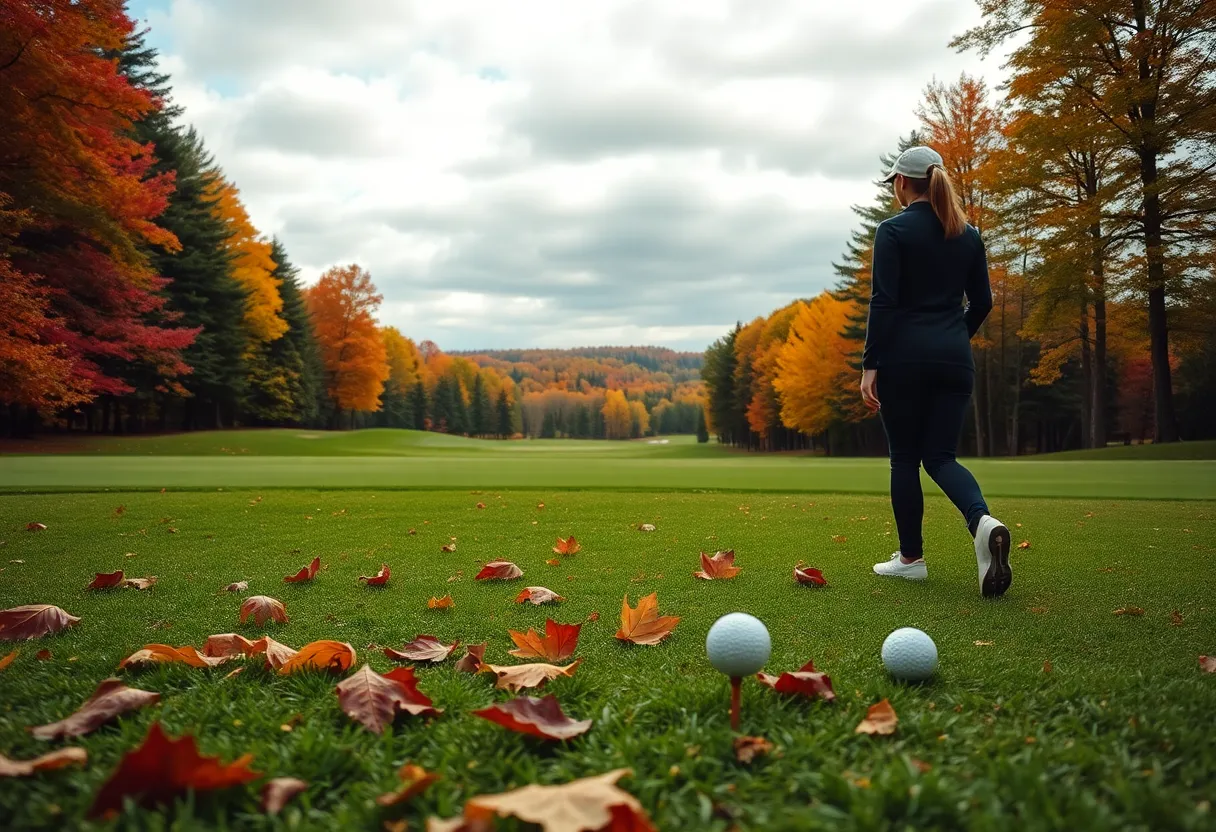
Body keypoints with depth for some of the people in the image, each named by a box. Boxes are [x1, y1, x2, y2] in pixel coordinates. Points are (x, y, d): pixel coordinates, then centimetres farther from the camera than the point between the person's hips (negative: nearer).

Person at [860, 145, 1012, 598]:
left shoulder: (894, 230, -6)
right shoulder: (968, 234, 11)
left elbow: (884, 301, -13)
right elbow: (982, 301, 12)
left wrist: (869, 365, -13)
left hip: (904, 356, -5)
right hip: (954, 358, 5)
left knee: (904, 457, 7)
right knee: (940, 455, 9)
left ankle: (911, 558, 14)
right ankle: (983, 521, -20)